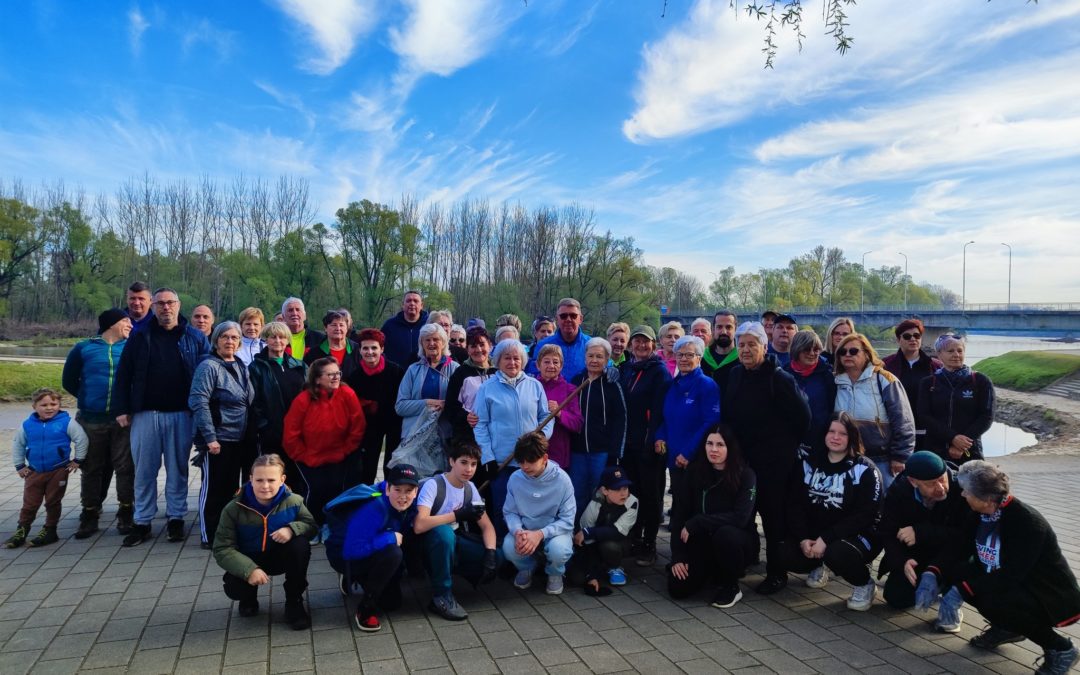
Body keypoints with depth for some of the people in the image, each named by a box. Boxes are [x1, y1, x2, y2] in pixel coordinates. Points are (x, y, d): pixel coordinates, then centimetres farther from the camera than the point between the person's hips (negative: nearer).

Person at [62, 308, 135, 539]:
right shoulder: (83, 349, 5)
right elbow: (69, 381, 11)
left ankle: (126, 514, 12)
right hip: (91, 420, 0)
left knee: (125, 467, 1)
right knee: (92, 469, 9)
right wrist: (91, 399, 9)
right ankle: (90, 516, 19)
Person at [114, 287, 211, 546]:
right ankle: (142, 522, 18)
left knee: (178, 469, 8)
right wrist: (122, 410, 0)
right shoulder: (140, 338, 6)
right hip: (146, 414, 1)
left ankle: (176, 518, 20)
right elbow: (123, 376, 7)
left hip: (181, 414, -1)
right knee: (144, 469, 7)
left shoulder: (195, 338, 3)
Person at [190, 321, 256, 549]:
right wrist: (210, 437, -21)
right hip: (218, 440, -7)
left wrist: (252, 432, 14)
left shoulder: (241, 367, 13)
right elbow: (198, 402, -17)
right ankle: (209, 536, 14)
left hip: (241, 440, 7)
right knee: (214, 488, 1)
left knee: (232, 488, 14)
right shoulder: (209, 367, -11)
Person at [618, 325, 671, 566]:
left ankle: (649, 544, 15)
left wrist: (655, 440, -20)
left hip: (650, 444, -5)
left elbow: (660, 409, -14)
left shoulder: (660, 371, -6)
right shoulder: (624, 369, 11)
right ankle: (633, 539, 26)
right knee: (631, 492, 13)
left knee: (651, 494, 4)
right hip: (628, 442, 5)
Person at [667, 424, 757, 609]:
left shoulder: (745, 474, -15)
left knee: (725, 534, -37)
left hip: (738, 542, -3)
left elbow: (740, 518, -25)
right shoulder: (694, 472, -6)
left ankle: (730, 586, -8)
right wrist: (677, 557, -13)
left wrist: (696, 523, -26)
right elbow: (679, 514, -6)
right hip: (703, 542, 3)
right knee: (678, 588, -13)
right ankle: (713, 570, 20)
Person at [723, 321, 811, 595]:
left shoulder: (779, 378, -13)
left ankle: (777, 573, 14)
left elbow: (802, 415, -11)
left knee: (773, 516, 1)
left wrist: (787, 446, -3)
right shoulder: (735, 375, 7)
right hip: (741, 457, 6)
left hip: (774, 460, -6)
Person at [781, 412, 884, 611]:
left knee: (836, 553, -36)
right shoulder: (809, 461, 2)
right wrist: (803, 538, -16)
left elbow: (864, 515, -18)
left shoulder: (864, 470, -10)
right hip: (814, 533, 5)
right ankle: (820, 565, 18)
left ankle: (865, 584, -1)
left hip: (857, 534, -4)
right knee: (787, 555, -19)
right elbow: (795, 503, -1)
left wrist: (826, 539, -25)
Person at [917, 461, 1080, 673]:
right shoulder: (980, 515, -3)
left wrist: (961, 591, -35)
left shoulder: (1027, 522, -26)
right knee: (953, 572, -10)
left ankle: (1060, 648, -7)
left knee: (992, 602, -34)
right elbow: (960, 552, -1)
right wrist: (932, 575, -19)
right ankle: (1006, 628, 11)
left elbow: (1012, 574, -32)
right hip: (1009, 585, 8)